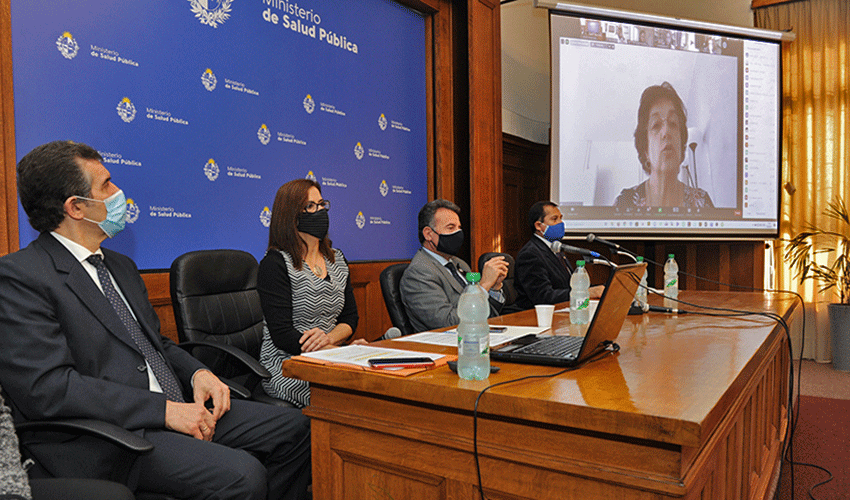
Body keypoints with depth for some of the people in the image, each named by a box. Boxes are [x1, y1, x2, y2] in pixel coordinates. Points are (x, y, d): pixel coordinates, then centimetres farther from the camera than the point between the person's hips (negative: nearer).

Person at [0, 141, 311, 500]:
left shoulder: (121, 266, 19)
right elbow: (46, 387, -19)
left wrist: (197, 373, 1)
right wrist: (164, 410, -21)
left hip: (176, 410, 8)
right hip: (105, 440, -8)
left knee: (291, 426, -2)